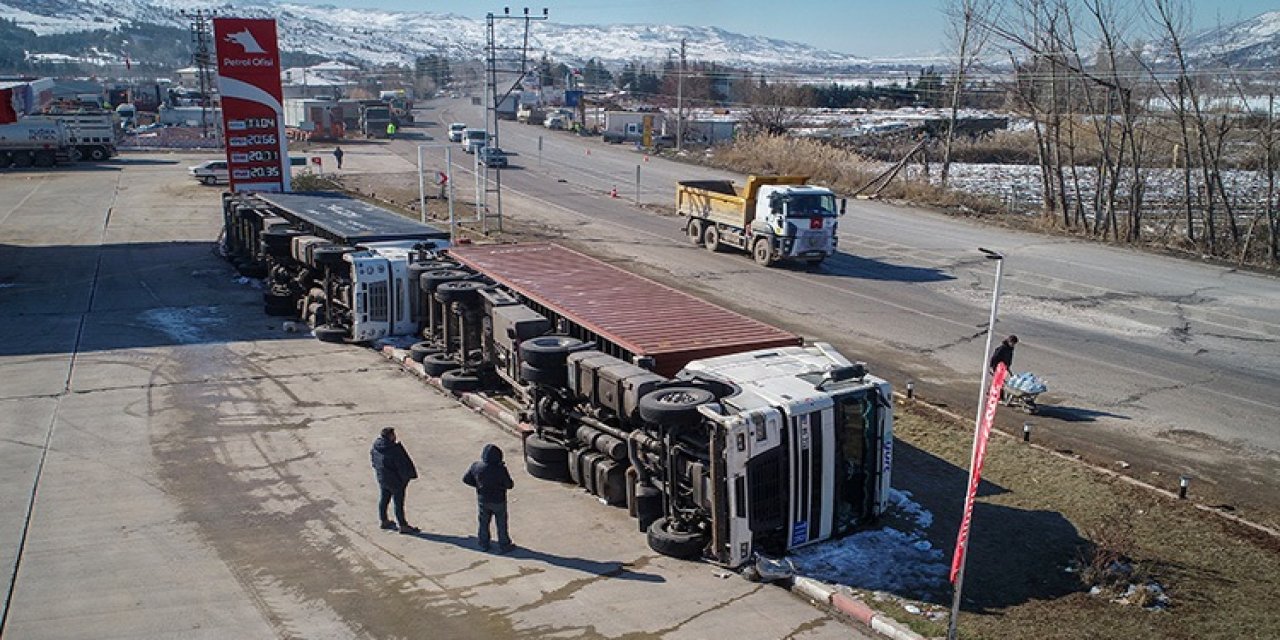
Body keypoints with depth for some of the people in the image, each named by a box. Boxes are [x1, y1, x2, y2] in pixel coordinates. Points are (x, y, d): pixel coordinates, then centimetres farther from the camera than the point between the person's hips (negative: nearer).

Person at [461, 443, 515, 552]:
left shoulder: (475, 467, -15)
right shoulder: (500, 469, -28)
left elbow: (465, 479, -3)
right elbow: (510, 485, -19)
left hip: (482, 500, 3)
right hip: (498, 501, -3)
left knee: (483, 523, 21)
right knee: (501, 524, 15)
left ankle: (483, 544, 33)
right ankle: (504, 545, 28)